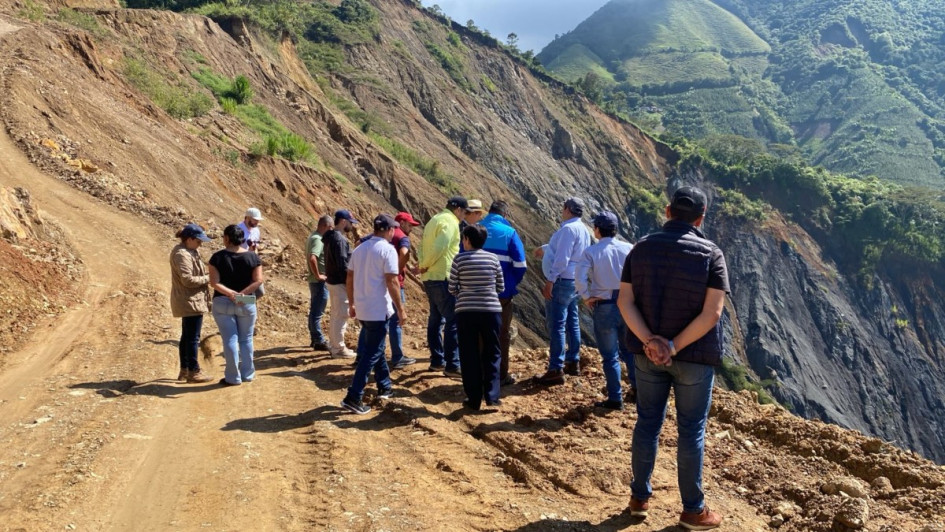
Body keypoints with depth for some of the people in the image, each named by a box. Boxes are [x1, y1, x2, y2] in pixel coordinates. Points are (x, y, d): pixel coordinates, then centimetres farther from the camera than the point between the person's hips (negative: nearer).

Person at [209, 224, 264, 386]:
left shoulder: (218, 257, -6)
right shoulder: (252, 257, -2)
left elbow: (214, 282, -13)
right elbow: (258, 280, -9)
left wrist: (230, 293, -17)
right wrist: (241, 294, -14)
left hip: (222, 303, -1)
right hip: (246, 303, 1)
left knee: (230, 340, 3)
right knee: (246, 339, 14)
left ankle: (233, 377, 7)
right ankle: (247, 374, 20)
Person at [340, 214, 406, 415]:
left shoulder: (359, 249, 10)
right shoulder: (387, 250, -12)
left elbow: (349, 280, 12)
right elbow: (392, 282, -17)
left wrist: (352, 304, 21)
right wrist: (400, 308, -10)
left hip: (362, 310, 8)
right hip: (379, 311, -8)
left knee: (376, 348, 22)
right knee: (371, 354, -3)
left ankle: (384, 388, 33)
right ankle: (353, 398, -6)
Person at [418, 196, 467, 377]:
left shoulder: (435, 220, 18)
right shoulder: (450, 222, -12)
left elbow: (423, 247, 15)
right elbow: (438, 248, -22)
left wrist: (424, 265, 1)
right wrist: (425, 266, -10)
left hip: (430, 278, 10)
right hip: (443, 278, -10)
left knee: (436, 319, 16)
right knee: (453, 321, -6)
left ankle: (437, 361, 23)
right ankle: (452, 365, -6)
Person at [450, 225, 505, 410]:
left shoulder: (459, 259, -4)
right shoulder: (493, 258, 1)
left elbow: (452, 289, -1)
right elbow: (501, 287, 7)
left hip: (466, 312, -1)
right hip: (491, 311, 1)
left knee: (469, 356, 7)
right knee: (492, 353, 12)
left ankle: (474, 399, 9)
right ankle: (491, 395, 5)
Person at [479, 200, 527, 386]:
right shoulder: (509, 232, -6)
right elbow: (520, 265, -11)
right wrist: (512, 284, 5)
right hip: (502, 293, -3)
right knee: (502, 334, 10)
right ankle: (501, 375, 14)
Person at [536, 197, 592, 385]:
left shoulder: (568, 229, -17)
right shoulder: (583, 230, 14)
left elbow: (562, 258, -23)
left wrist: (550, 281, -23)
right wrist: (545, 249, 33)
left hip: (562, 281, -10)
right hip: (575, 282, 10)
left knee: (556, 326, -8)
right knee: (572, 323, 17)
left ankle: (556, 370, -9)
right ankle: (573, 362, 25)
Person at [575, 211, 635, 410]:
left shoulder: (591, 252, -10)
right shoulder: (628, 249, -1)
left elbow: (579, 277, -21)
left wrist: (586, 297, -7)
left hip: (604, 308, -3)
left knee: (610, 356, 6)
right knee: (629, 350, 21)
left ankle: (615, 399, 10)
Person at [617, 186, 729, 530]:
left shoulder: (642, 248, 0)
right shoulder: (711, 254, -9)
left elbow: (625, 302, -7)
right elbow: (712, 312, -18)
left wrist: (650, 342, -15)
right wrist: (675, 347, -18)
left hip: (647, 353, 3)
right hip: (695, 356, -3)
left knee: (647, 423, 15)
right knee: (691, 430, 6)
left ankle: (640, 497, 25)